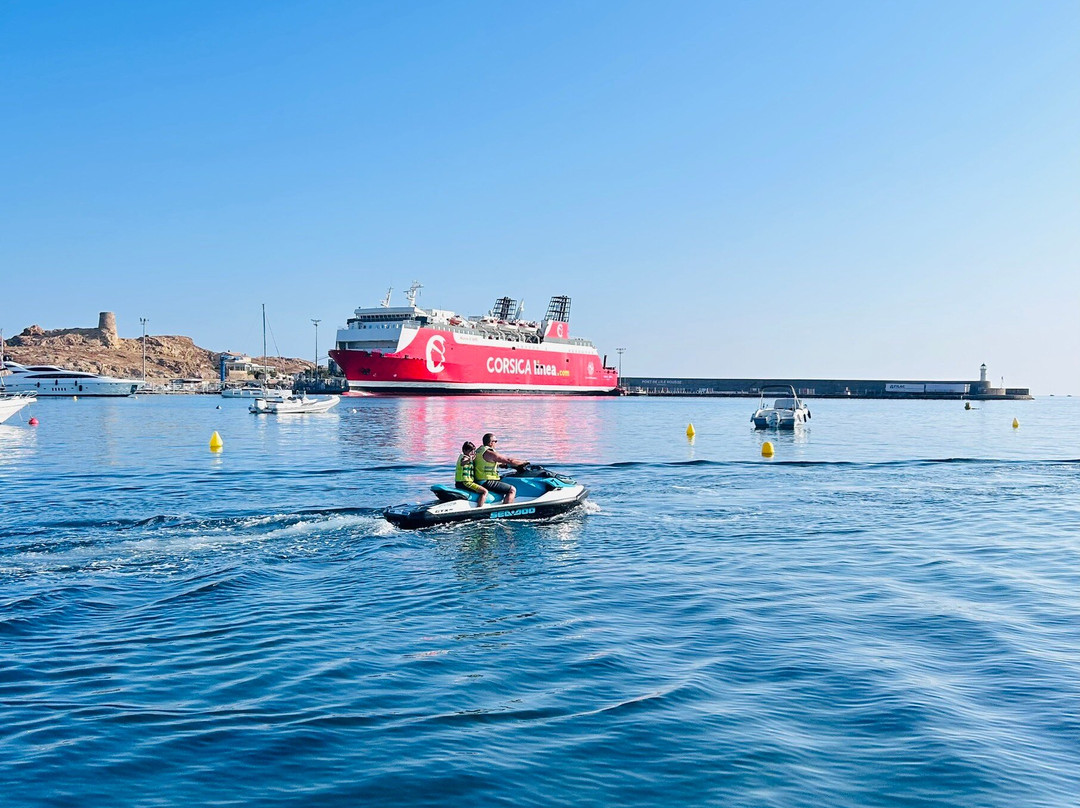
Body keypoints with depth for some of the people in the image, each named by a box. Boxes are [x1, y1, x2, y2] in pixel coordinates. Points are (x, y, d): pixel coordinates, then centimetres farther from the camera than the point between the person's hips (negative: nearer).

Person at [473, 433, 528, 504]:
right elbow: (509, 460, -13)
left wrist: (502, 464, 36)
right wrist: (523, 462, -1)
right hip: (486, 482, -10)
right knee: (512, 490, -11)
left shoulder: (479, 450, 13)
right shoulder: (490, 453, -16)